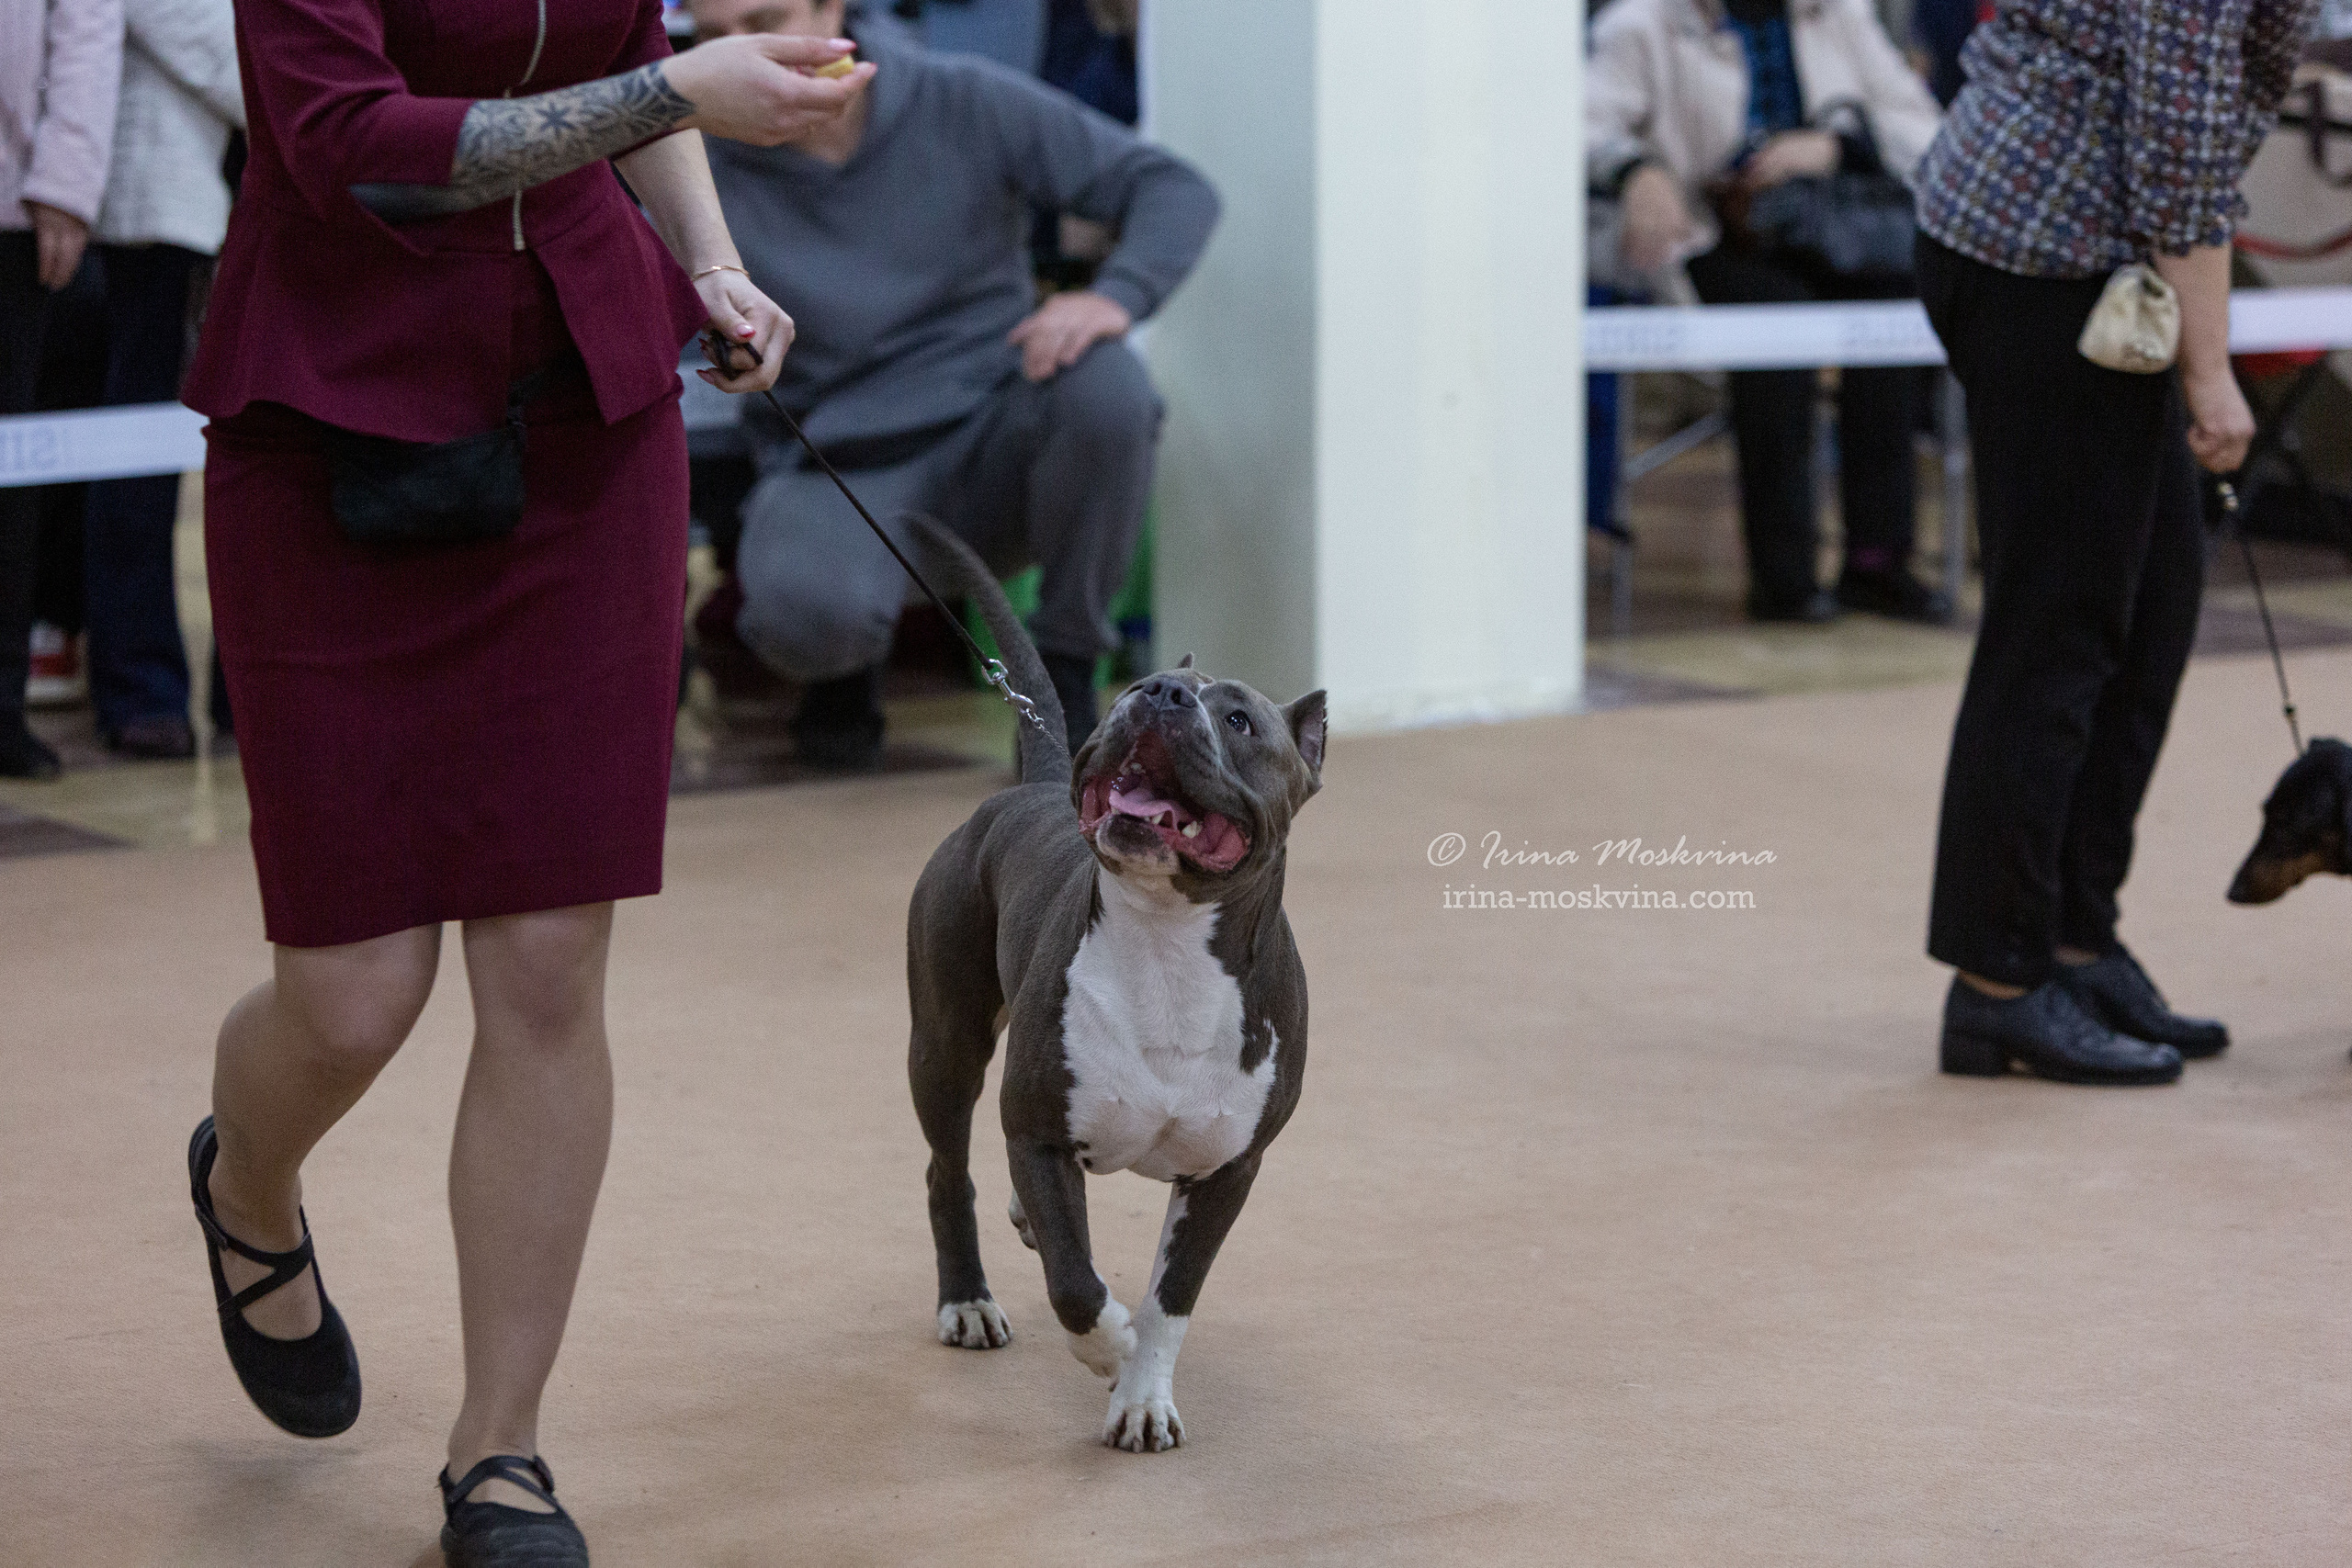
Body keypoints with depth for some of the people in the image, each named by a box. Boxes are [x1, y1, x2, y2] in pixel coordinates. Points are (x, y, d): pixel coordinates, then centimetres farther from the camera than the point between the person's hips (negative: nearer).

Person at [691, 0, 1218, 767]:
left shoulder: (966, 104, -7)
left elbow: (1177, 191, -6)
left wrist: (1115, 296, -26)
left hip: (993, 443, 2)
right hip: (835, 471, -1)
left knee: (1105, 383, -32)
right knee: (802, 610, -36)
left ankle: (1066, 670, -8)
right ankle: (848, 659, 6)